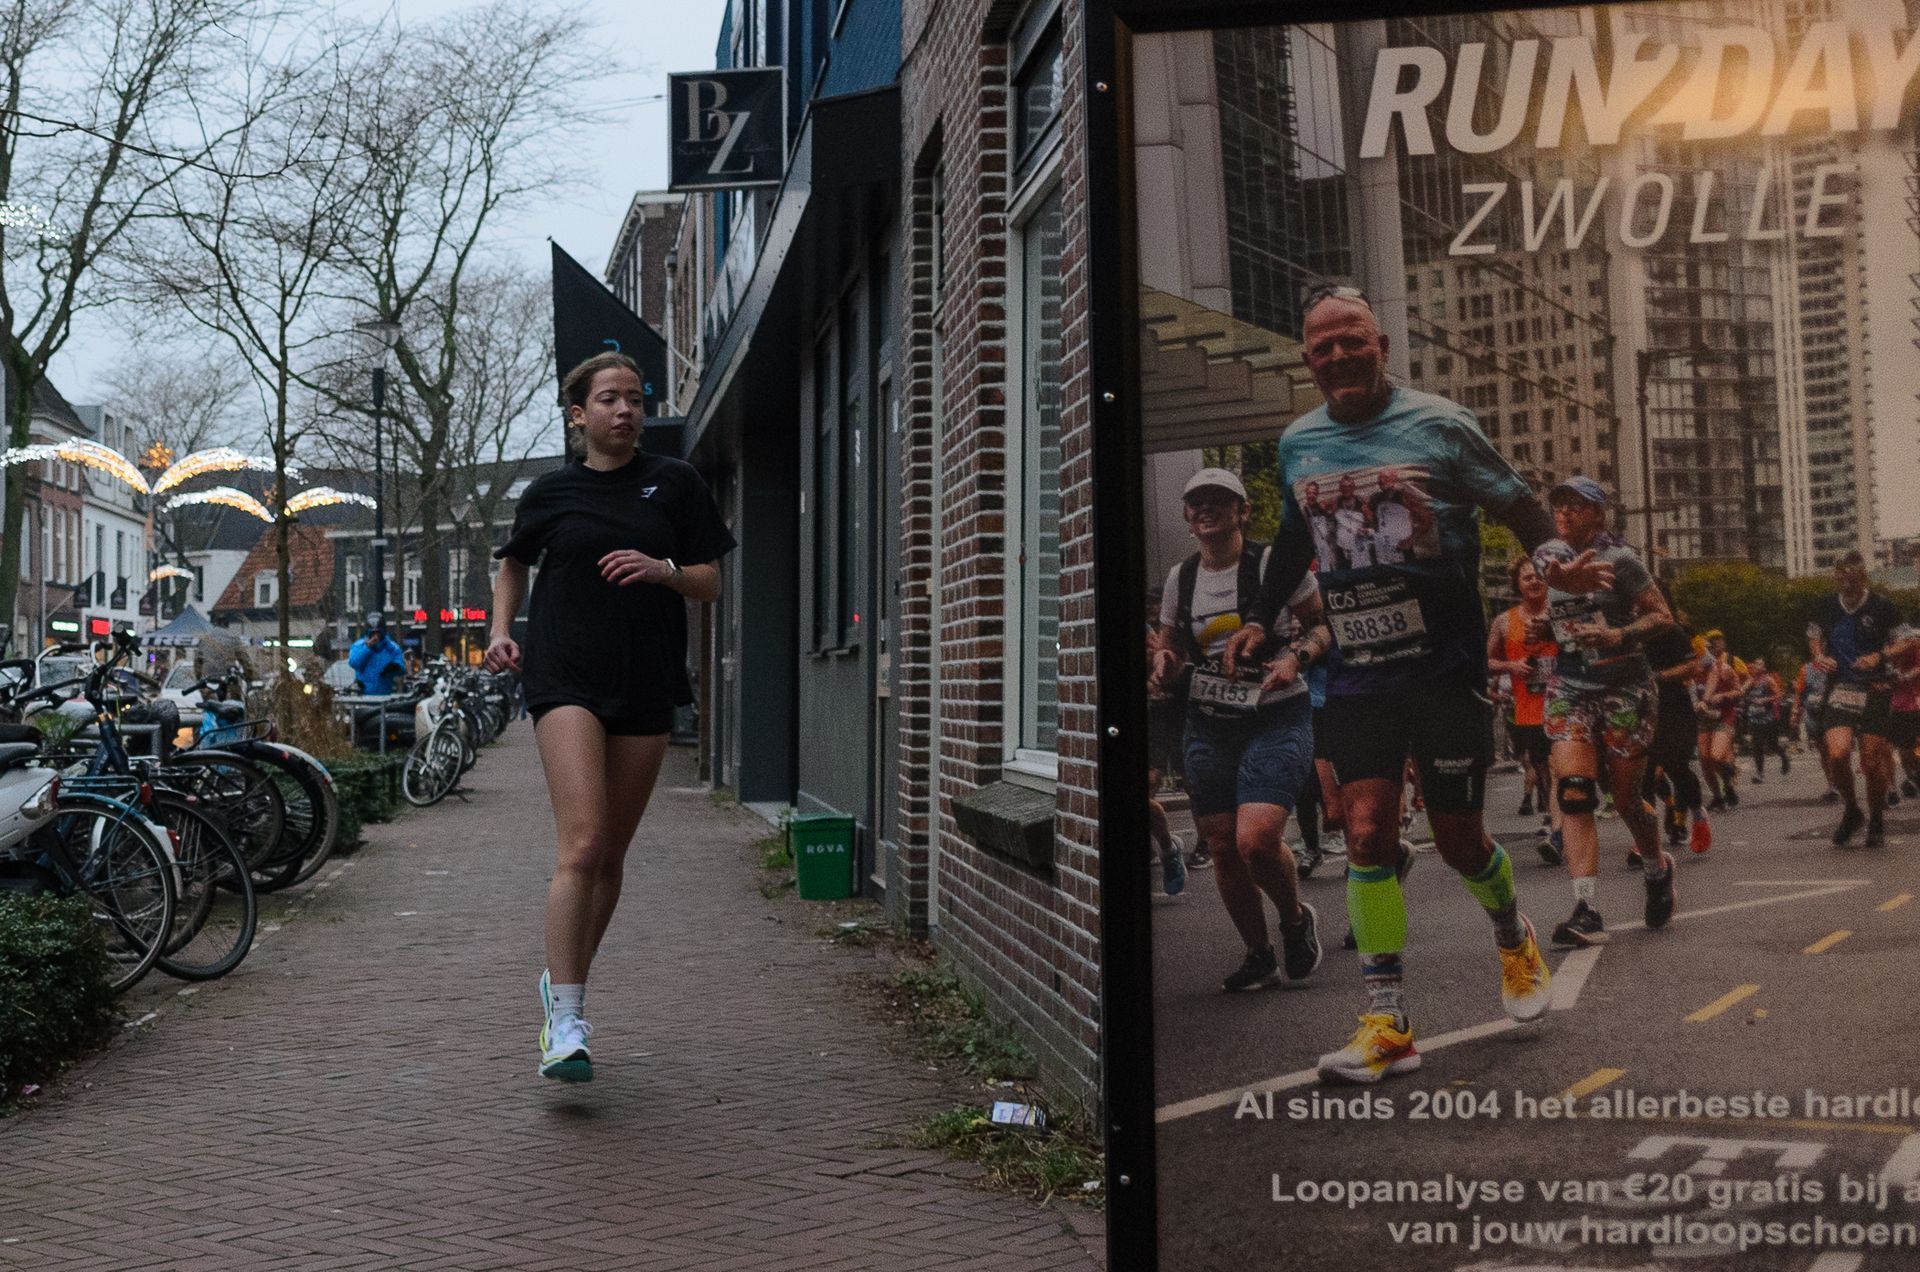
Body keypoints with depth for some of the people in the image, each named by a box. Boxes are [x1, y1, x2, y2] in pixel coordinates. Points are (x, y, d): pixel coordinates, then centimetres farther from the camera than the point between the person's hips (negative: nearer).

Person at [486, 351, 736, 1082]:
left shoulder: (674, 485, 8)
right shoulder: (552, 492, 8)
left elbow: (710, 584, 8)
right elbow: (513, 563, 25)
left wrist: (662, 569, -11)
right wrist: (501, 630, 9)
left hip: (646, 687, 2)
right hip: (566, 679, -2)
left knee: (611, 857, 9)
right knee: (582, 845, -17)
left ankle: (564, 984, 28)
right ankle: (564, 1022, -15)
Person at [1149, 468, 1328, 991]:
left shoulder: (1273, 561, -5)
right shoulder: (1180, 577, 9)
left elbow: (1324, 624, 1)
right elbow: (1168, 650, 18)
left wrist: (1297, 656, -20)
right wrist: (1164, 666, -5)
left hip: (1277, 718, -5)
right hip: (1208, 725, 5)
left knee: (1257, 838, -21)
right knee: (1224, 848, 3)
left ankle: (1296, 920, 11)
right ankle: (1259, 957, 23)